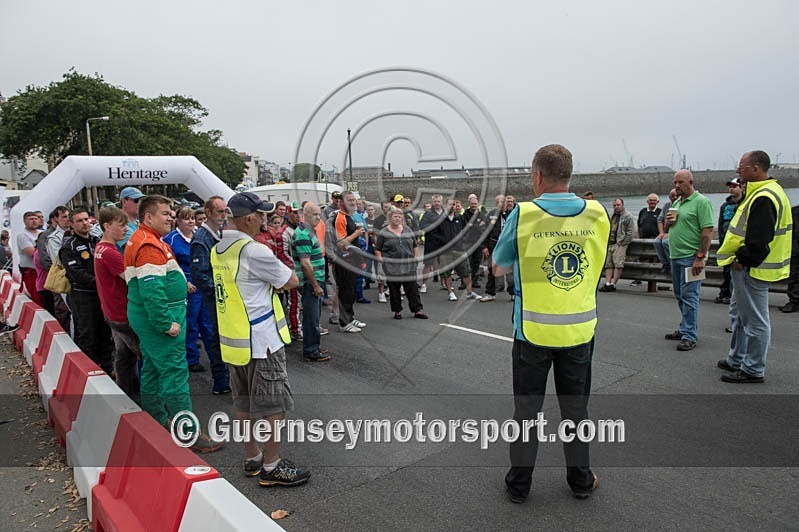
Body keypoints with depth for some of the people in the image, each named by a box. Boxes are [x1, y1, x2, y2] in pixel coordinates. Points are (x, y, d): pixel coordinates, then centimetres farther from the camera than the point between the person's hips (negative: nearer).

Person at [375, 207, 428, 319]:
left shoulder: (408, 230, 10)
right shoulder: (383, 233, 0)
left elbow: (415, 246, 18)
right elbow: (377, 250, 4)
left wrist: (415, 257, 8)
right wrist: (381, 260, -9)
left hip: (409, 266, 2)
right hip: (392, 268, -2)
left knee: (413, 289, 3)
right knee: (394, 290, 6)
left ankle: (418, 310, 8)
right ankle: (397, 311, 17)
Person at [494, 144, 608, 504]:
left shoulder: (523, 215, -13)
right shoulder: (597, 214, -5)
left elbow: (499, 268, -2)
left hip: (533, 329, -2)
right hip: (580, 329, 3)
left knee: (526, 408, 13)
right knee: (575, 407, 19)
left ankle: (519, 483, 25)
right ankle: (580, 479, 34)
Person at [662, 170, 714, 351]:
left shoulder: (701, 202, -10)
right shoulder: (676, 203, 17)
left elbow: (708, 231, -17)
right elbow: (669, 227, 28)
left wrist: (700, 257, -21)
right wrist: (668, 222, 3)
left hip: (691, 257, -9)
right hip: (675, 256, 9)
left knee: (689, 296, -7)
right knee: (680, 296, 15)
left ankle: (689, 336, -1)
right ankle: (685, 329, 27)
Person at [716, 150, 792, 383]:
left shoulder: (764, 198, -21)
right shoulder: (763, 192, 13)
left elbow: (759, 239, -26)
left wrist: (743, 259, -15)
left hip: (752, 269, -11)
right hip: (748, 267, 11)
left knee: (755, 320, -1)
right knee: (739, 313, 20)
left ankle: (753, 370, 10)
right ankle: (736, 360, 32)